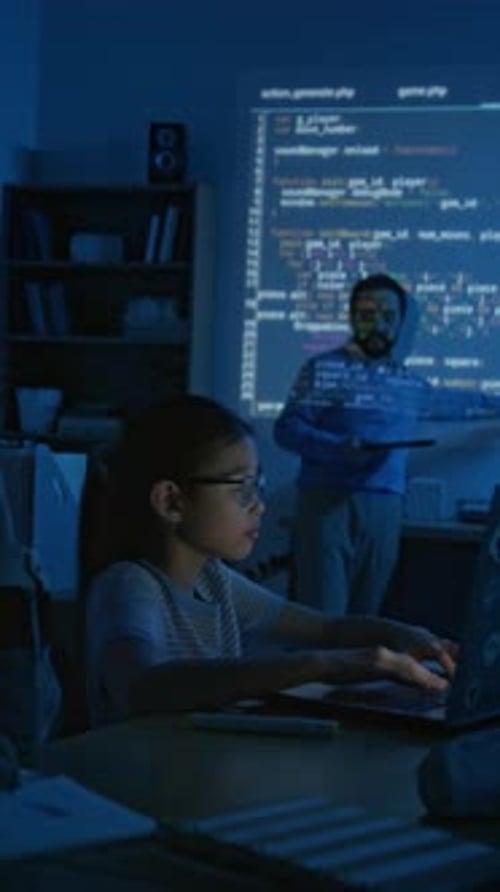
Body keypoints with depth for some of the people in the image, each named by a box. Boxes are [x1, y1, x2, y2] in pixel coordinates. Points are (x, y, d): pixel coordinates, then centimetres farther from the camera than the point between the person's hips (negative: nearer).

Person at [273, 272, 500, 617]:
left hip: (385, 510, 5)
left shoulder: (411, 384, 17)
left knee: (366, 614, 5)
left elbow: (457, 403, 37)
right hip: (328, 502, -5)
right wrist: (340, 447, -20)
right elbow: (286, 429, -6)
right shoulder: (324, 368, 2)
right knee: (323, 617, -11)